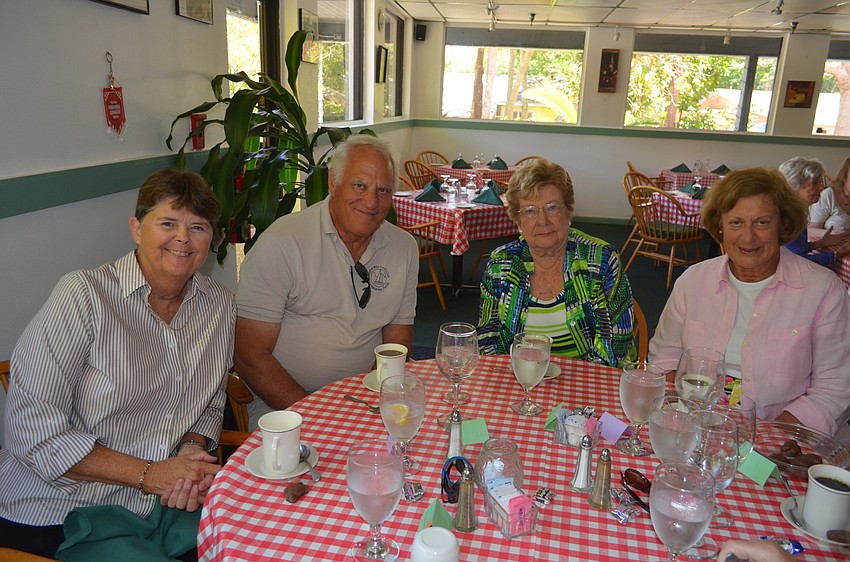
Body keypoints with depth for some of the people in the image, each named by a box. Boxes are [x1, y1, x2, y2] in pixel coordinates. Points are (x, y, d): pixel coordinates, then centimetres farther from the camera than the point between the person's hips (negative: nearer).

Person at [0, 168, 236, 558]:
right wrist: (148, 474, -16)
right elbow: (33, 431, -15)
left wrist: (192, 450, -9)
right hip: (54, 516, -4)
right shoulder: (83, 295, -13)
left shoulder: (219, 304, 3)